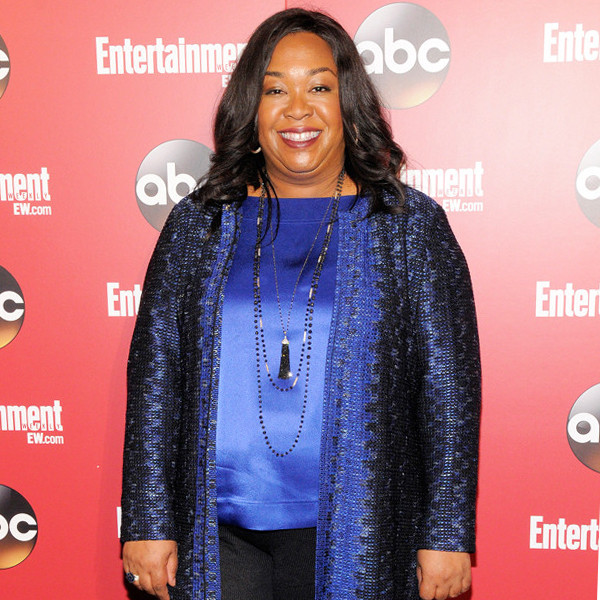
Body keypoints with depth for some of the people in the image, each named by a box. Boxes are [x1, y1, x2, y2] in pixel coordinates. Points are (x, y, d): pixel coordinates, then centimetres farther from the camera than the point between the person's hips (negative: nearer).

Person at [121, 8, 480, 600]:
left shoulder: (410, 224, -1)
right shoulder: (196, 224, 3)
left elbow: (449, 388, -2)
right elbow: (153, 378, 3)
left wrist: (448, 535, -4)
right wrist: (147, 523, 0)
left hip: (357, 534, -1)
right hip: (216, 534, 2)